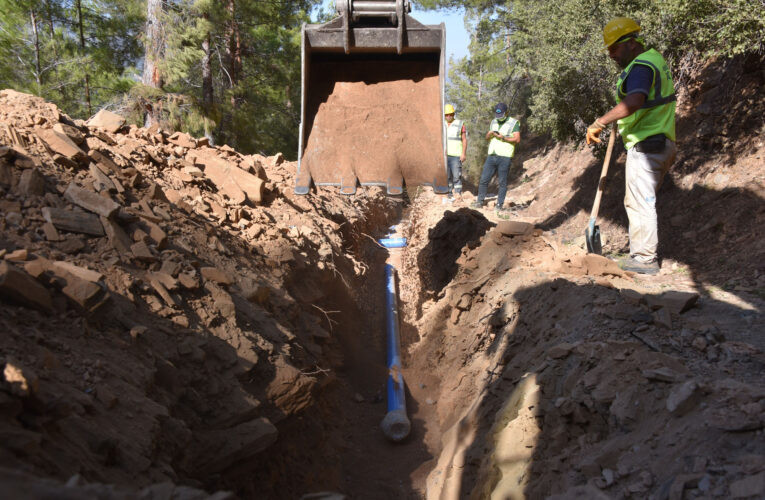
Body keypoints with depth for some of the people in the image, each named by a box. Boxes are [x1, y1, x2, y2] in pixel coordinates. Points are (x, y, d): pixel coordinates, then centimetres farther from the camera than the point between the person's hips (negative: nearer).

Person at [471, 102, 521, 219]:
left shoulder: (514, 123, -1)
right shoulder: (494, 122, 17)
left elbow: (517, 139, -9)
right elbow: (487, 137, 19)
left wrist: (503, 137, -17)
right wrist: (490, 134, -3)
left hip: (504, 157, -5)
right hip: (491, 156, 5)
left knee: (502, 183, 0)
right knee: (483, 180, 6)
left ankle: (499, 206, 6)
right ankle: (480, 201, 19)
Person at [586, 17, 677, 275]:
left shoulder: (642, 65, -15)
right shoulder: (655, 59, 19)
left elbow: (635, 101, -34)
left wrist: (599, 123, -31)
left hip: (645, 147, -11)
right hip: (661, 144, 11)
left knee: (640, 203, -6)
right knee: (638, 202, 16)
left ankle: (644, 259, -1)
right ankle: (641, 254, 22)